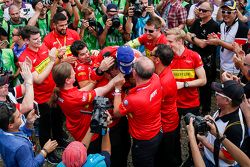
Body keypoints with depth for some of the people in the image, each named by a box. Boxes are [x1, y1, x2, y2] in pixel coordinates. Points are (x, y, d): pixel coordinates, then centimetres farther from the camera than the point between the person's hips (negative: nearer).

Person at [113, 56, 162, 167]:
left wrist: (118, 88, -13)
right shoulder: (156, 79, -21)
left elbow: (116, 113, -17)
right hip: (158, 133, 6)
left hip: (143, 142, -6)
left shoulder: (134, 99, -39)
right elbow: (147, 73, 6)